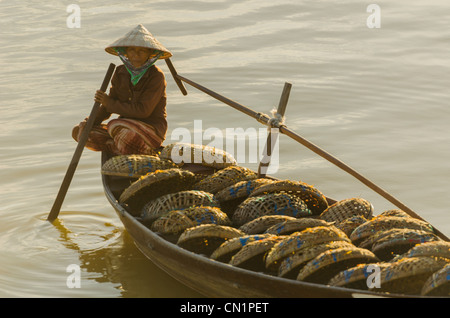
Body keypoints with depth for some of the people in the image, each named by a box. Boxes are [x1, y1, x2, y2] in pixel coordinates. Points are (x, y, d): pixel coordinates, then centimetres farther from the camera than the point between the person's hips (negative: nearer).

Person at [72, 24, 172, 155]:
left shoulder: (156, 76, -14)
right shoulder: (121, 72, 5)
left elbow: (143, 110, -21)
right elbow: (108, 106, 9)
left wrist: (109, 103, -16)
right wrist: (91, 121, -10)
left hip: (151, 130, -8)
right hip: (127, 126, 8)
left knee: (116, 126, -37)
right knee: (78, 131, -3)